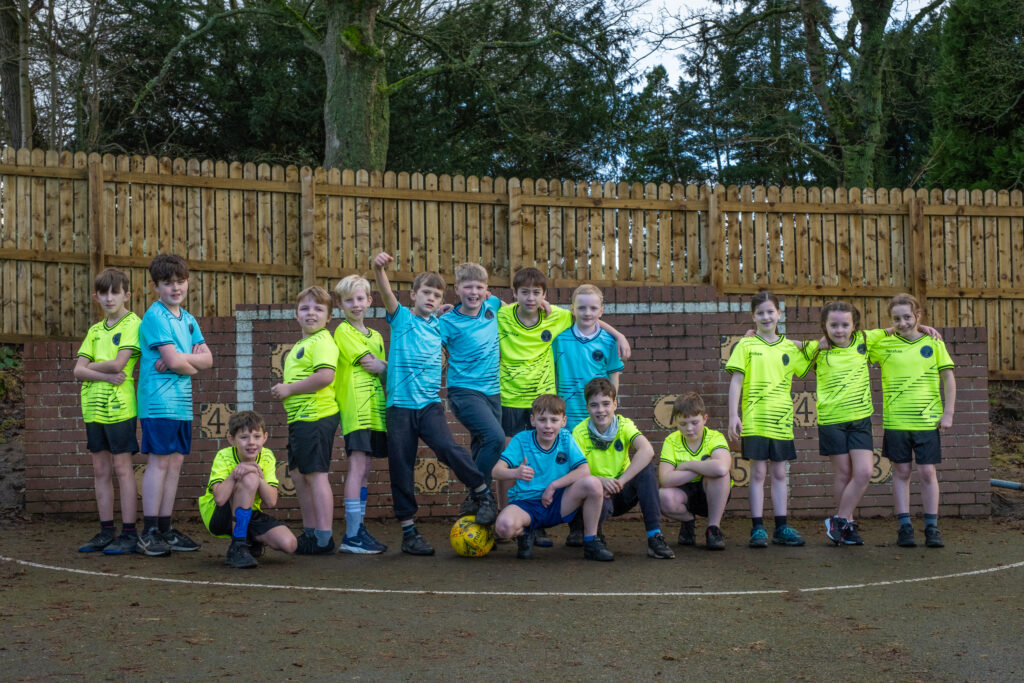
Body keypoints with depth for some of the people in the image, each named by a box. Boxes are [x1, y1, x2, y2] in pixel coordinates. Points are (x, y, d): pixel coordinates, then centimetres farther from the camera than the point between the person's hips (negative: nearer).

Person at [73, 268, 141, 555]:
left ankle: (129, 532, 2)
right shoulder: (95, 330, 15)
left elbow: (119, 363, -16)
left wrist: (92, 366, 0)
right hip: (94, 407, 7)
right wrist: (105, 376, -12)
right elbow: (78, 371, 5)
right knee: (100, 469, 9)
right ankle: (106, 532, 16)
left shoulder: (132, 323, -4)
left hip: (119, 406, -7)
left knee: (122, 467, -3)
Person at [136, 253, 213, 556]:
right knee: (159, 462, -7)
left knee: (175, 463, 8)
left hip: (182, 403, 8)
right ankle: (148, 533, -3)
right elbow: (174, 360, -17)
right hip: (159, 403, -8)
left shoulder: (188, 319, 17)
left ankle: (165, 529, 15)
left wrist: (180, 360, -10)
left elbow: (208, 359, 7)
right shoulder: (155, 316, -9)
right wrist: (193, 364, 3)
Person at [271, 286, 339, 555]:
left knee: (316, 474, -9)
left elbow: (325, 376, -25)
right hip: (299, 418, 11)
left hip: (316, 416, -11)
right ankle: (310, 532, 26)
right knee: (299, 474, 16)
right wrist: (285, 389, 14)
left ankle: (324, 538, -6)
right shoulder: (301, 345, 21)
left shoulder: (322, 342, -11)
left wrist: (289, 389, -16)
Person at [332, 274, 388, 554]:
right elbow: (370, 363, -9)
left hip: (374, 410, 7)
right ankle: (351, 536, -12)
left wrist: (380, 367, -1)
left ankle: (359, 529, 12)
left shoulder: (376, 336, 22)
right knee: (357, 466, -12)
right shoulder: (343, 331, -2)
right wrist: (389, 367, 6)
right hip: (355, 409, -7)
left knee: (365, 469, 8)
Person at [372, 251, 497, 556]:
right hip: (400, 404, -1)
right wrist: (379, 268, -32)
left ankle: (484, 494, -7)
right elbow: (386, 292, -13)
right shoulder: (401, 317, 7)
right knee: (401, 467, -1)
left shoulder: (439, 325, 14)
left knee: (447, 447, -24)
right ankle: (409, 531, 8)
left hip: (430, 403, 1)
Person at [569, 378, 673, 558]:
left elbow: (647, 450, -28)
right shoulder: (580, 433, -10)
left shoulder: (624, 425, -8)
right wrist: (599, 481, -39)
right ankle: (578, 527, 1)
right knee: (602, 505, -38)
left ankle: (655, 536, -27)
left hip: (622, 492, 2)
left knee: (645, 466, -26)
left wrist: (621, 481, -36)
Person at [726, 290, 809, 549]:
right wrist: (733, 415, -9)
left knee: (779, 473, 9)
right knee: (758, 471, -2)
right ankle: (757, 528, 3)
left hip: (781, 420, 3)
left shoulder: (790, 348, 10)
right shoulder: (746, 345, 1)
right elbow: (736, 381, -3)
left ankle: (781, 527, 15)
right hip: (754, 419, -3)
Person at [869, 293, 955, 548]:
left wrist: (948, 413, 0)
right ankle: (904, 527, 11)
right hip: (895, 421, 1)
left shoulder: (933, 344, 2)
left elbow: (948, 379, 5)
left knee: (927, 472, 1)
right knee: (901, 472, 5)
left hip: (927, 420, -1)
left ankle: (932, 528, 10)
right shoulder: (884, 344, 3)